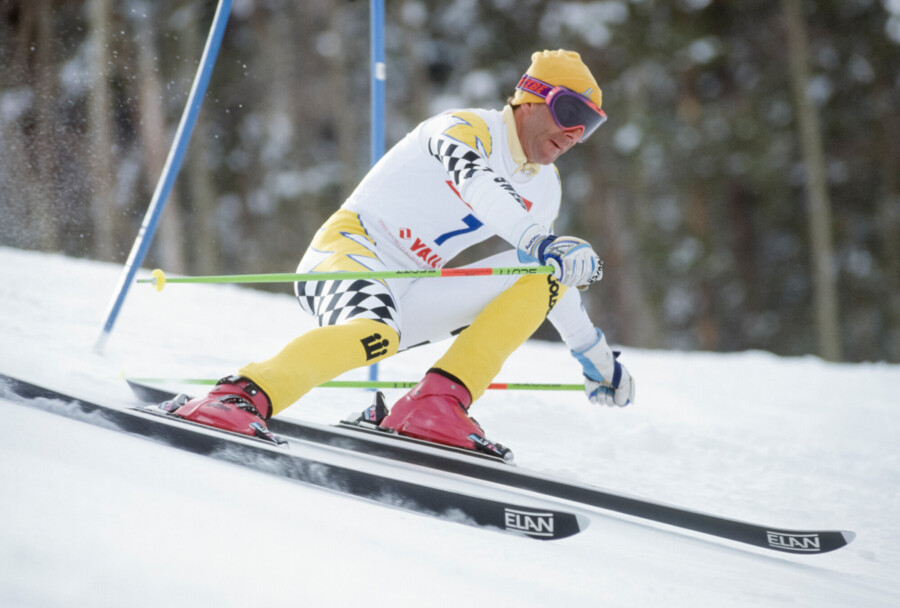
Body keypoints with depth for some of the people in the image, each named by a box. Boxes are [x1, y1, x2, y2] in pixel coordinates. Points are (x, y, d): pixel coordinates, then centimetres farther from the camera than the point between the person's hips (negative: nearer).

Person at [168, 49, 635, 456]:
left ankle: (437, 404, -20)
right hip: (351, 249, -8)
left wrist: (593, 353, 37)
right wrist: (540, 245, -45)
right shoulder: (468, 129, -8)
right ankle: (243, 395, -43)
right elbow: (477, 184, -31)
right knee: (376, 335, -40)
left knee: (544, 278, -7)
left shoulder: (545, 189, 17)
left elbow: (554, 273, 33)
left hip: (410, 299, 8)